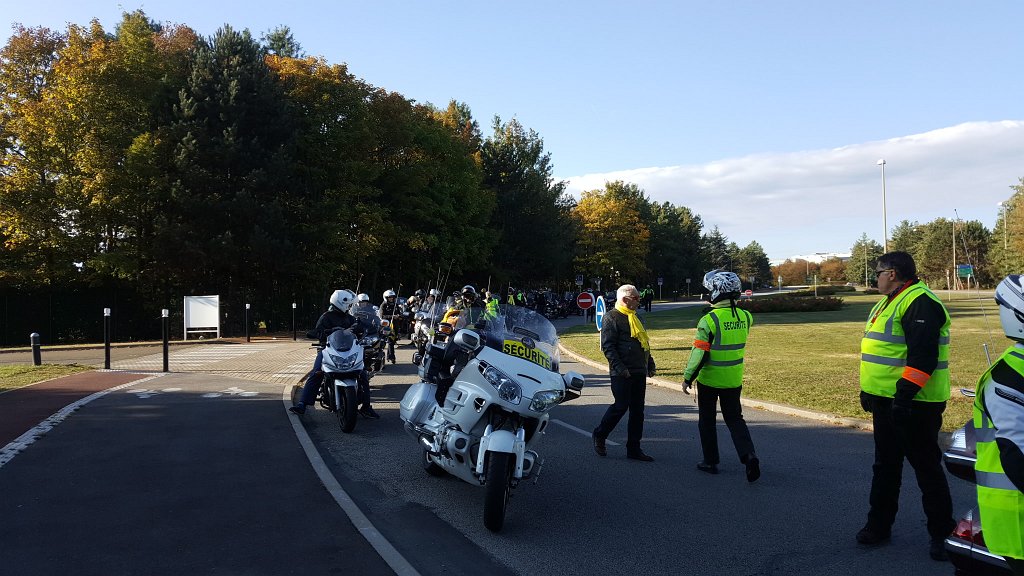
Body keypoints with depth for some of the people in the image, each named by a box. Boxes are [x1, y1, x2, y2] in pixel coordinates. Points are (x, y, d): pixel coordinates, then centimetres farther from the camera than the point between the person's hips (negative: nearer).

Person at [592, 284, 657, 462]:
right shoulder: (611, 318, -8)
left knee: (637, 410, 7)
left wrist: (650, 364, 20)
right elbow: (607, 346, -14)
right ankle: (599, 435, 15)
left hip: (639, 372, 8)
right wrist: (620, 368, -21)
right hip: (622, 374, -8)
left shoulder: (635, 317, 19)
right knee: (621, 406, -7)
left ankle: (633, 448, 14)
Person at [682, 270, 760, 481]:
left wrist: (687, 378, -8)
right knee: (734, 418, 14)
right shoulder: (745, 317, -2)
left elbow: (699, 353, -19)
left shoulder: (709, 320, -19)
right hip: (734, 380, 4)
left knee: (707, 420, 12)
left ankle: (710, 462, 20)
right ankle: (748, 455, -6)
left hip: (709, 380, -4)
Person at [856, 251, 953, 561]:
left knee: (927, 468, 2)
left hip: (913, 404, -10)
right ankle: (879, 524, 26)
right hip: (886, 401, 10)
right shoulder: (888, 303, 16)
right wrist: (868, 390, 23)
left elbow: (923, 355, -26)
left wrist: (905, 394, -30)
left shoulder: (920, 303, -17)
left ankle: (941, 533, 15)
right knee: (885, 465, 16)